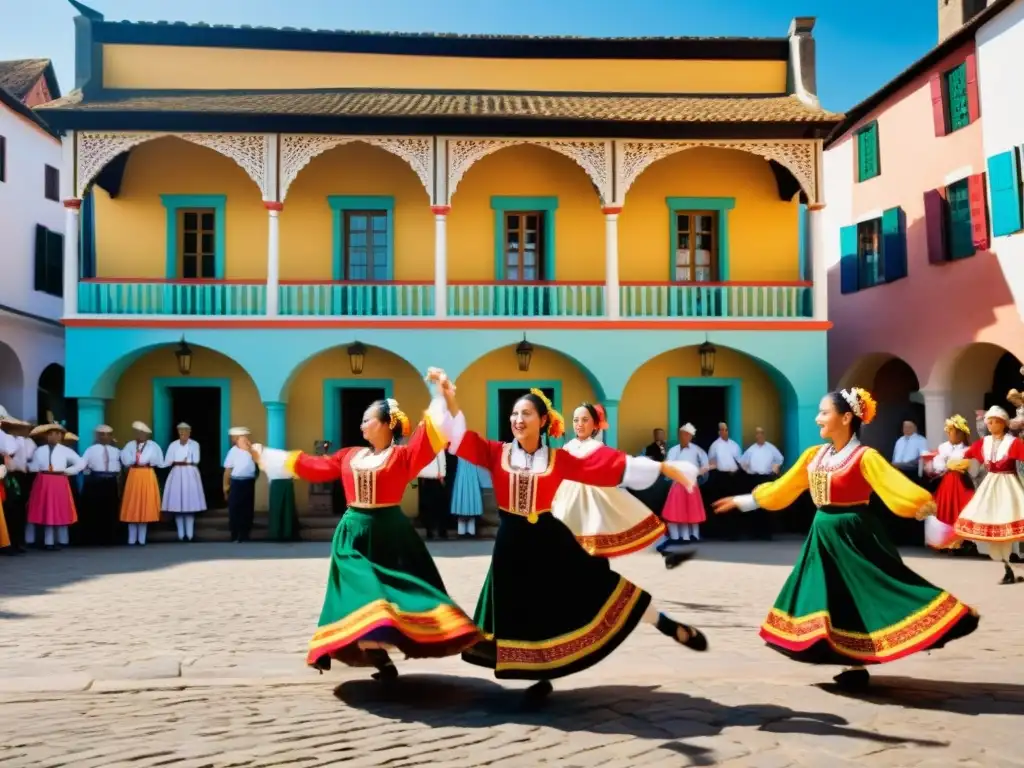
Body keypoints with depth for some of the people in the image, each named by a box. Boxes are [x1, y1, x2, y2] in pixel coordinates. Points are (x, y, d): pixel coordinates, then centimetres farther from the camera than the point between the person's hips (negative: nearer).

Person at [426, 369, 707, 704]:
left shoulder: (559, 459, -1)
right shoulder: (496, 453, 0)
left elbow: (611, 466, -3)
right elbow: (461, 437, -10)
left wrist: (663, 467, -5)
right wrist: (449, 398, -24)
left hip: (549, 539, -1)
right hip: (512, 543, 1)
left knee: (597, 585, -4)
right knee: (521, 615, 8)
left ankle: (668, 626, 9)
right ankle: (541, 677, 27)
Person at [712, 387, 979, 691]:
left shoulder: (864, 457, -13)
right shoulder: (814, 455, 7)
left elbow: (894, 484, -28)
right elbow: (782, 488, 15)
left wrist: (923, 505, -45)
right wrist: (746, 500, 18)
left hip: (855, 537, -7)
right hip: (824, 536, 7)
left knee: (861, 599, -6)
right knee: (833, 602, 11)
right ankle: (856, 665, 21)